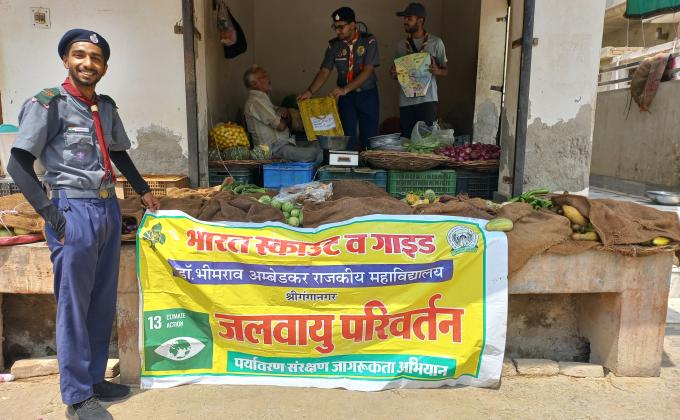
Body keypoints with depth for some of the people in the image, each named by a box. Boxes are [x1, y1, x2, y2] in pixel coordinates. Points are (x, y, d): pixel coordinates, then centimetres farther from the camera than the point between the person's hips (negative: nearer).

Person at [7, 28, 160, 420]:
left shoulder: (106, 106, 12)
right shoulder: (48, 104, -6)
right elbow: (18, 164, -10)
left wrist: (144, 191, 20)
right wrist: (51, 214, -15)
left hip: (109, 210, 7)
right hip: (75, 212, -6)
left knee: (103, 303, 13)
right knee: (74, 306, 1)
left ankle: (95, 379, 28)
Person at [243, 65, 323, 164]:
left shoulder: (262, 98, 20)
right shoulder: (255, 101, -13)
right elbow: (280, 126, -18)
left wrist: (284, 111, -2)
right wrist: (285, 119, 6)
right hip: (274, 148, -11)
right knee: (315, 154, -24)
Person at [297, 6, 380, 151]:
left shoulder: (368, 41, -9)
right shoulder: (334, 45, 0)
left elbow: (367, 71, -18)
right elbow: (324, 72, -3)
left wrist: (345, 89, -28)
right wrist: (310, 91, -20)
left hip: (367, 95, -2)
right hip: (346, 96, 2)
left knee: (369, 138, 2)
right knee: (347, 138, 1)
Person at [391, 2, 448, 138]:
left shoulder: (436, 42, 2)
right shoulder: (401, 45, 12)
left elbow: (445, 70, 8)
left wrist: (437, 71, -15)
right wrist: (393, 73, -3)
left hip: (427, 99, -3)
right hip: (406, 100, 3)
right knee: (406, 139, 2)